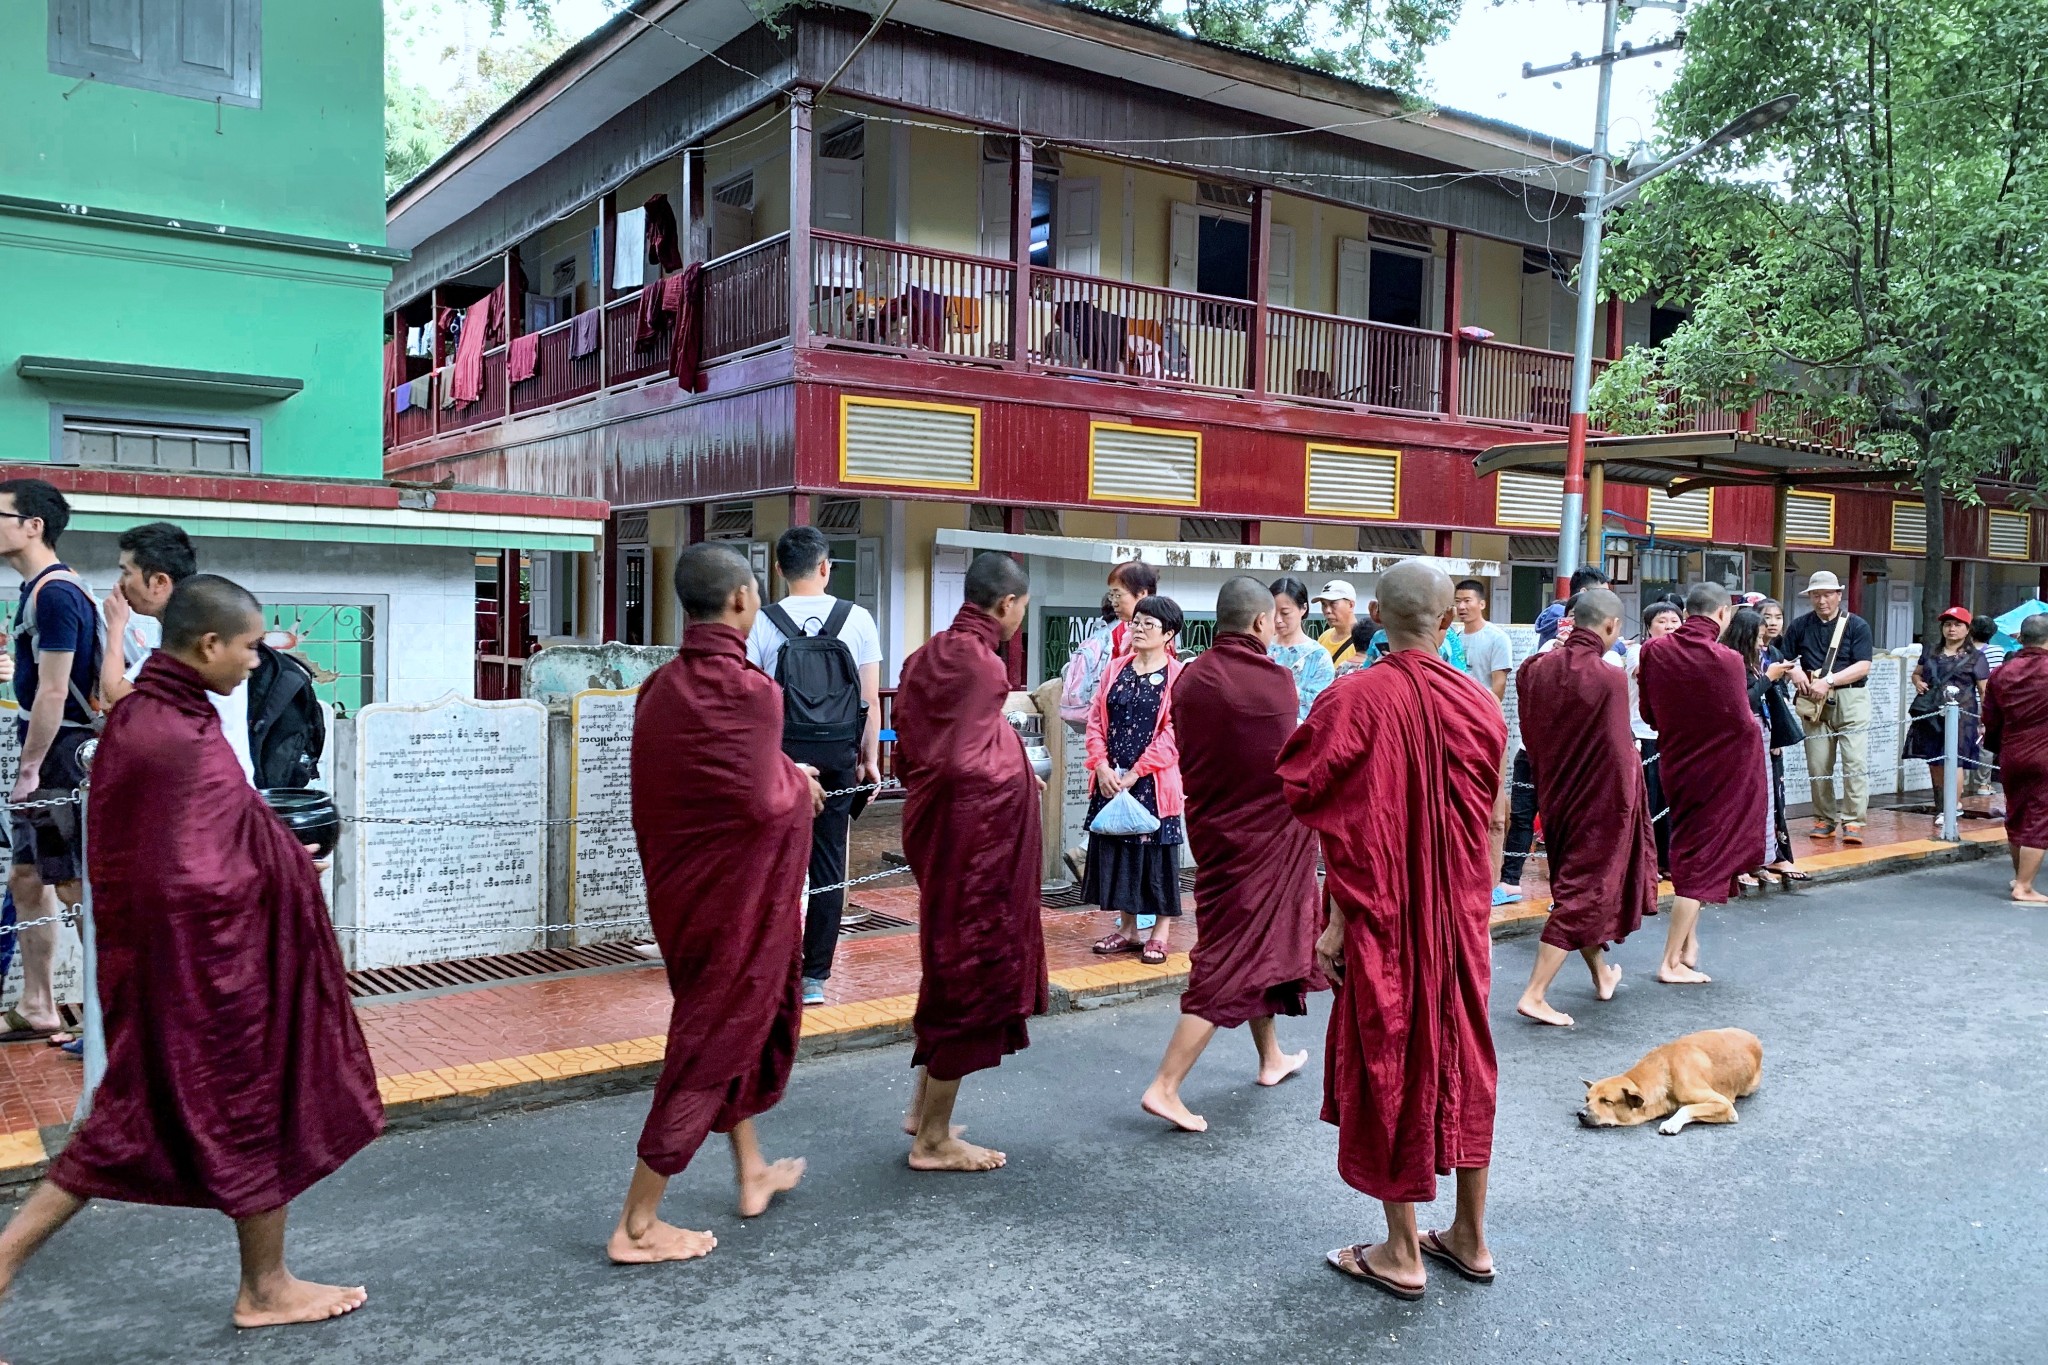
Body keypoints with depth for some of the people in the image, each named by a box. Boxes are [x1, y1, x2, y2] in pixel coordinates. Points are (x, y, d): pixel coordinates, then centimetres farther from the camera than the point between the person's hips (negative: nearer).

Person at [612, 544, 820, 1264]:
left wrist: (785, 774, 9)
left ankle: (753, 1173, 41)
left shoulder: (662, 685, 2)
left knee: (743, 1019, 25)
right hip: (736, 894, -8)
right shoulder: (747, 689, -22)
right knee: (712, 1042, 3)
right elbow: (763, 802, -23)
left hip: (681, 887, 9)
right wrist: (801, 783, -4)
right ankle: (637, 1227, 11)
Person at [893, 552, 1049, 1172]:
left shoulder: (930, 654, 8)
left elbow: (910, 751, 11)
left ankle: (923, 1108, 34)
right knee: (974, 972, 3)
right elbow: (963, 764, -24)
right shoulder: (980, 662, -20)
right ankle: (933, 1140, 14)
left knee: (952, 965, 22)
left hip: (937, 831, 10)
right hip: (976, 836, -10)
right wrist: (1020, 778, -6)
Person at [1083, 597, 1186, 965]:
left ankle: (1159, 934, 14)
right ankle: (1127, 928, 23)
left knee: (1156, 851, 2)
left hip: (1154, 781, -5)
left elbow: (1172, 734, -12)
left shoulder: (1178, 676, -6)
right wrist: (1102, 766, -7)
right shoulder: (1116, 669, 10)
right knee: (1117, 848, 10)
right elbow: (1096, 720, 7)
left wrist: (1134, 774, -15)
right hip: (1111, 779, 5)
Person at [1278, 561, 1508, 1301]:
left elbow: (1342, 830, -16)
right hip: (1461, 916, 4)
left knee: (1388, 1060, 7)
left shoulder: (1356, 699, -15)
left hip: (1383, 916, -4)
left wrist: (1336, 922, -10)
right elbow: (1491, 825, 4)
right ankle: (1470, 1237, 29)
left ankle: (1402, 1253, 18)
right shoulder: (1478, 705, -3)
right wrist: (1475, 907, 15)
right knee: (1460, 1054, 17)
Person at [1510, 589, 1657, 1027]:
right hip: (1600, 801, -6)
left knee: (1576, 881, 22)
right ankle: (1534, 995, -2)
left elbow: (1529, 734, 4)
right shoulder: (1610, 677, -22)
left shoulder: (1537, 668, -5)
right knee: (1584, 893, 3)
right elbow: (1619, 751, -19)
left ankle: (1601, 974, 40)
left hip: (1556, 795, 6)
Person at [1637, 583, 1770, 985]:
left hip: (1675, 764, 5)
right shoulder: (1726, 660, -21)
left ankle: (1688, 943, 24)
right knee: (1701, 861, 2)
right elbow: (1743, 722, -16)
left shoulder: (1654, 651, -7)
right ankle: (1672, 962, 5)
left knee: (1689, 850, 21)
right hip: (1718, 769, -5)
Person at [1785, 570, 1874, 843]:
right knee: (1818, 765, 4)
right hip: (1814, 702, 3)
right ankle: (1825, 818, 16)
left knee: (1854, 760, -9)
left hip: (1850, 698, -3)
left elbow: (1863, 666, -8)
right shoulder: (1799, 626, 9)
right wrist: (1794, 671, -9)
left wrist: (1828, 681, -18)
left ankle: (1852, 821, -5)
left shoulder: (1857, 625, 1)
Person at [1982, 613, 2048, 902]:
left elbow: (1990, 720, 9)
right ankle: (2024, 887, -1)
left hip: (2011, 757, 5)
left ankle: (2020, 875, 33)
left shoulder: (2002, 672, 2)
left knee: (2016, 816, 18)